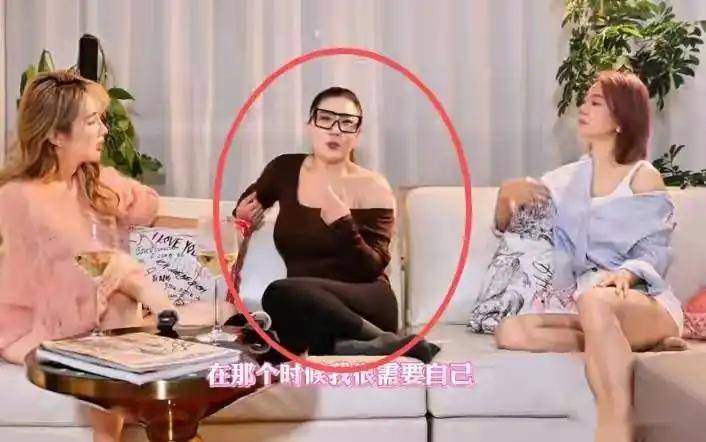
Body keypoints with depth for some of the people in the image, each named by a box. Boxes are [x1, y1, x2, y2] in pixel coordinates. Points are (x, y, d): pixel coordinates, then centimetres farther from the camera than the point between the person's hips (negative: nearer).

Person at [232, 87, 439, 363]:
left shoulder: (372, 188, -3)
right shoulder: (285, 170, 10)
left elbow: (372, 269, -12)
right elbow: (247, 204, 33)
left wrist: (343, 223, -26)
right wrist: (242, 216, 11)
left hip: (365, 305, -3)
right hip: (307, 308, 4)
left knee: (282, 294, -35)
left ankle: (381, 343, -20)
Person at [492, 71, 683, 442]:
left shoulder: (644, 177, 4)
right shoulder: (567, 178, 17)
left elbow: (654, 255, -3)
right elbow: (504, 228, 20)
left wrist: (625, 274, -25)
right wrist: (507, 194, -1)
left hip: (645, 302, -4)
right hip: (589, 305, 4)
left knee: (595, 300, -41)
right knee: (510, 332, -25)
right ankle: (620, 346, -22)